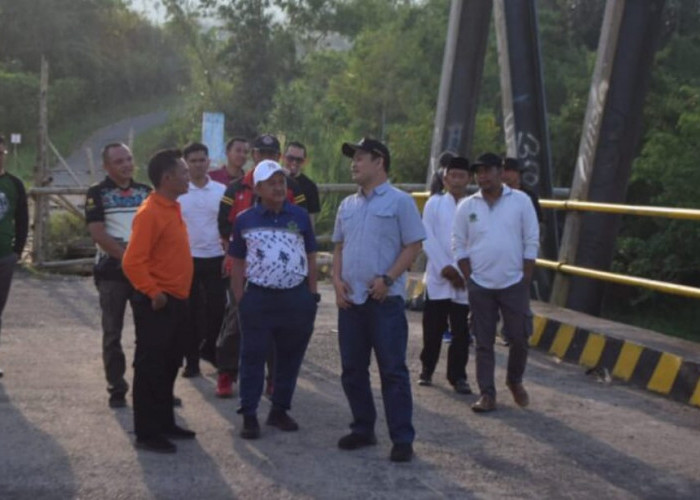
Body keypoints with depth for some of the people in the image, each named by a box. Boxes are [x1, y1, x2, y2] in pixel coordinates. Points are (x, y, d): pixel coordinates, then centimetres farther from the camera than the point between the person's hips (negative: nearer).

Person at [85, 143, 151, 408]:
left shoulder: (146, 192, 10)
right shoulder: (97, 193, -3)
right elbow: (98, 234, -11)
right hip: (112, 271, -3)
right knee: (113, 333, 2)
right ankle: (117, 388, 9)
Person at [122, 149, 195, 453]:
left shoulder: (172, 209, 12)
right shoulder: (150, 213, -18)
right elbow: (132, 262, -22)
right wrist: (154, 294, -20)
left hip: (177, 302, 9)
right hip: (158, 305, -9)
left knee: (169, 367, 17)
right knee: (150, 369, -1)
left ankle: (165, 423, 28)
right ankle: (146, 433, 5)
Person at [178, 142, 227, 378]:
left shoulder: (221, 191, 3)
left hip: (215, 259, 2)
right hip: (187, 259, -2)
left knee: (217, 308, 5)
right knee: (191, 311, 4)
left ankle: (209, 348, 29)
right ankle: (191, 360, 14)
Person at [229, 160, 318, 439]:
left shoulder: (300, 217, 3)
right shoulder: (245, 220, 1)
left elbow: (310, 257, 9)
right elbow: (238, 263, 6)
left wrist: (312, 295, 4)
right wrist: (239, 300, 0)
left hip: (296, 297, 1)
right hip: (258, 298, -1)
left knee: (290, 357, 9)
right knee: (253, 358, 0)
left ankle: (280, 410, 21)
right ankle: (249, 416, 6)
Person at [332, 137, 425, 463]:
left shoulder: (399, 201, -5)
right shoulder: (347, 205, 13)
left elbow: (413, 246, -8)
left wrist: (387, 279, -17)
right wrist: (337, 279, 1)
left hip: (385, 300, -6)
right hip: (350, 300, 6)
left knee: (393, 371, -4)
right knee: (353, 370, 11)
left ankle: (402, 439, 1)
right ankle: (363, 429, 24)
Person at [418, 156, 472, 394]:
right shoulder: (435, 203, 5)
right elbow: (428, 238, -2)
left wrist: (461, 272, -10)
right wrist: (444, 267, -10)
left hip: (465, 280, 0)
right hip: (438, 277, 0)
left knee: (461, 330, 2)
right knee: (433, 327, 4)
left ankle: (458, 375, 12)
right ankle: (427, 369, 21)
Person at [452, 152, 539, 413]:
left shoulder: (520, 201, -3)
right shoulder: (466, 206, 1)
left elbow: (531, 241, -1)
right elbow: (459, 245, 5)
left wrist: (525, 278, -4)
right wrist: (469, 277, -2)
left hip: (514, 283, -1)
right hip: (480, 285, 1)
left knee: (519, 337, 4)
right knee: (484, 342, 3)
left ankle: (515, 380, 29)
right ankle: (487, 394, 9)